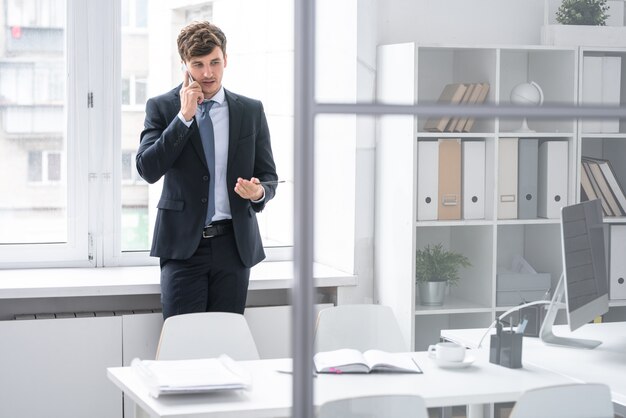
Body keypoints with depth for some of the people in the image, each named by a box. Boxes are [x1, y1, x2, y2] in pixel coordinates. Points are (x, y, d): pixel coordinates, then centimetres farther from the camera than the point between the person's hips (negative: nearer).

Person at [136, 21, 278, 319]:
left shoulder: (251, 111, 7)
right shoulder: (162, 108, 2)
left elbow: (268, 175, 12)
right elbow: (148, 169, -10)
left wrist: (259, 192, -13)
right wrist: (184, 116, -14)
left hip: (235, 243, 2)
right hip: (183, 243, -2)